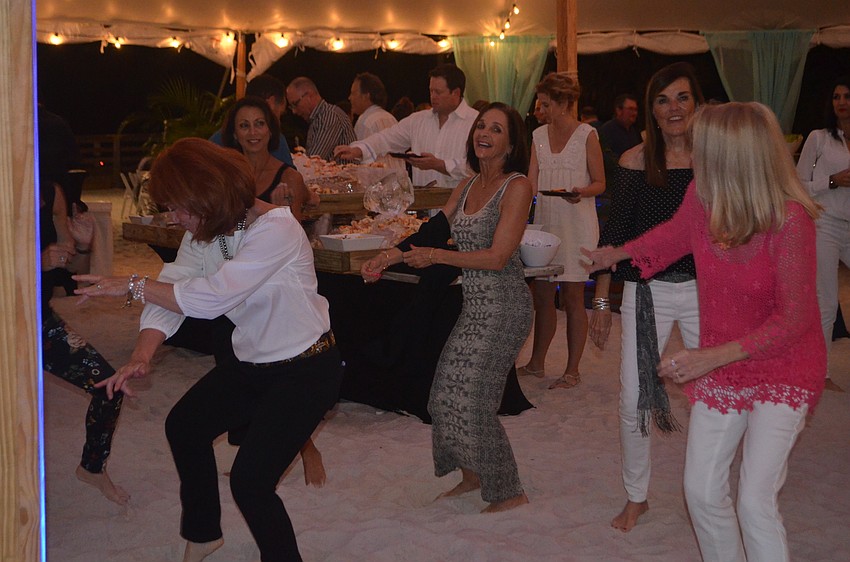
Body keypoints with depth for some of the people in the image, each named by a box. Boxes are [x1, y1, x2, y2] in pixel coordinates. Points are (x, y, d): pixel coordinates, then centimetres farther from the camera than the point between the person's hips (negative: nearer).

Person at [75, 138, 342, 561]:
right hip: (251, 363, 9)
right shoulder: (202, 234, -2)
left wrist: (131, 286, -25)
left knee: (250, 480, -16)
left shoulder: (276, 230, -28)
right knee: (183, 426, 20)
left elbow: (211, 296, -33)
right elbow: (171, 291, -9)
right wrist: (141, 356, -26)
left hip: (305, 370, -9)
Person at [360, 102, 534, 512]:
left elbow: (498, 257, -17)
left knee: (470, 401, -7)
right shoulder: (468, 185, 13)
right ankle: (473, 474, 28)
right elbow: (434, 229, 14)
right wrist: (388, 257, 2)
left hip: (503, 307, -8)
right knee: (449, 395, 8)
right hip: (475, 305, 8)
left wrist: (436, 256, -15)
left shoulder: (517, 186, -11)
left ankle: (510, 494, 9)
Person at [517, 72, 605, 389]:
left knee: (572, 297, -1)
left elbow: (600, 183, -3)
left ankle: (572, 371, 7)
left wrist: (581, 192, -23)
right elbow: (531, 184, 8)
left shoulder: (586, 135, -3)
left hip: (576, 223, -5)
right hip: (545, 222, 5)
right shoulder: (539, 136, 11)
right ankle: (537, 362, 22)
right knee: (541, 294, 9)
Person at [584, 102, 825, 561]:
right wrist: (616, 253, 27)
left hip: (783, 372, -5)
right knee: (702, 491, 4)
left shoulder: (790, 220, -27)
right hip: (719, 368, 5)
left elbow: (794, 319, -23)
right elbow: (676, 232, 15)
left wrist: (711, 357, -28)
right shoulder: (701, 196, -10)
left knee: (754, 502, -12)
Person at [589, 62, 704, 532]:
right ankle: (636, 496, 23)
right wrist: (601, 302, 1)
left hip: (705, 291, 0)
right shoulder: (635, 161, -3)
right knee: (633, 401, 2)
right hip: (647, 291, 0)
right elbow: (615, 233, 2)